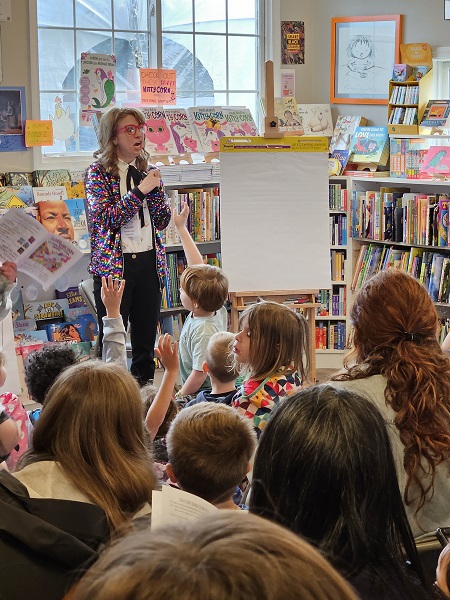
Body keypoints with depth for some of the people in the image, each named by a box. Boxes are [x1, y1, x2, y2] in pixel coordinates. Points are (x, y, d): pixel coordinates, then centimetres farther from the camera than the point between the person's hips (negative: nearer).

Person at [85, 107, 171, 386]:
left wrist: (155, 188, -8)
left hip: (149, 263, 5)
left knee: (146, 337, 9)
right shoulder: (98, 172, -3)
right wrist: (139, 191, -16)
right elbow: (106, 218, -15)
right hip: (114, 265, -4)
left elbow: (162, 221, 7)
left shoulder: (148, 171, 11)